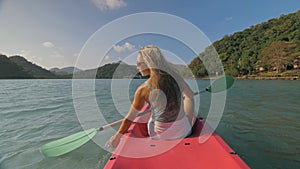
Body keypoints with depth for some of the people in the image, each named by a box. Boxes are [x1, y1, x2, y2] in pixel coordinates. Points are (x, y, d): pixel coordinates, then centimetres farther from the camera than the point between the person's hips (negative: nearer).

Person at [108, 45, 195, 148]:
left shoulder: (143, 89, -19)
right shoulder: (175, 76, -9)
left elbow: (130, 118, -9)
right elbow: (190, 95, 9)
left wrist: (117, 137, 8)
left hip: (162, 135, -2)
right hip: (184, 131, 3)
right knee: (188, 99, 28)